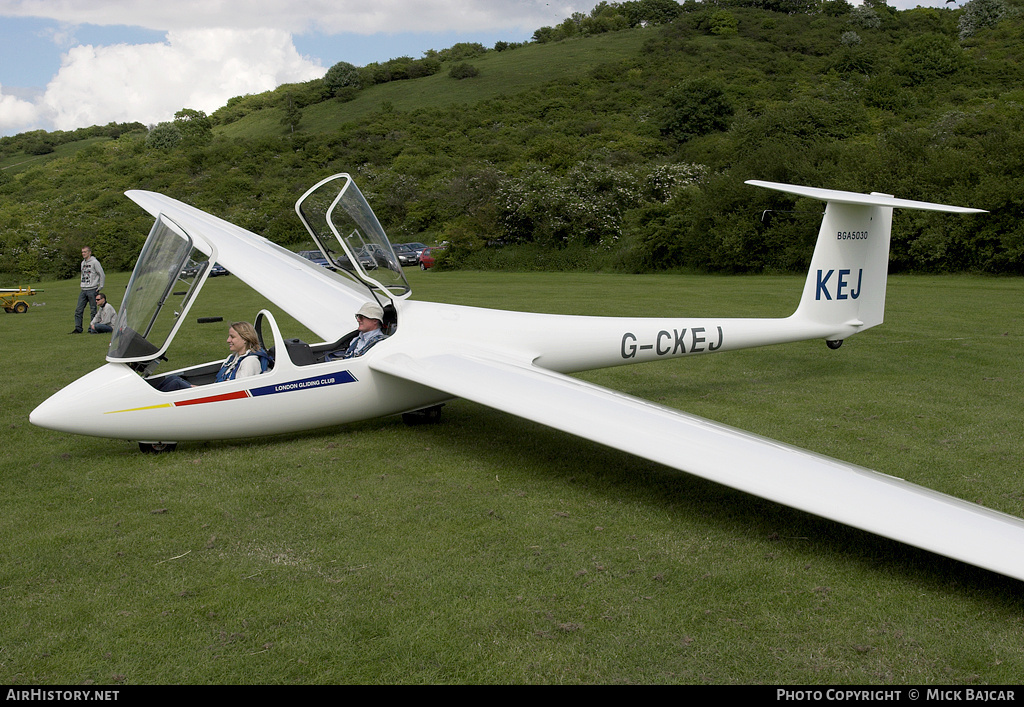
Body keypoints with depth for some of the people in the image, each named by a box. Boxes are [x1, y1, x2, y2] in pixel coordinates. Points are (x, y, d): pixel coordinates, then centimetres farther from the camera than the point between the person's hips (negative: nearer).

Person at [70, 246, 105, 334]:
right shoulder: (83, 263, 16)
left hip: (92, 290, -7)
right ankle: (78, 328, 5)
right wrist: (82, 286, 18)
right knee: (78, 310, 2)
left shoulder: (95, 262, -7)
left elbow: (102, 275, -7)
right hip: (83, 290, 7)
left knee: (93, 310, -2)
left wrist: (100, 287, -9)